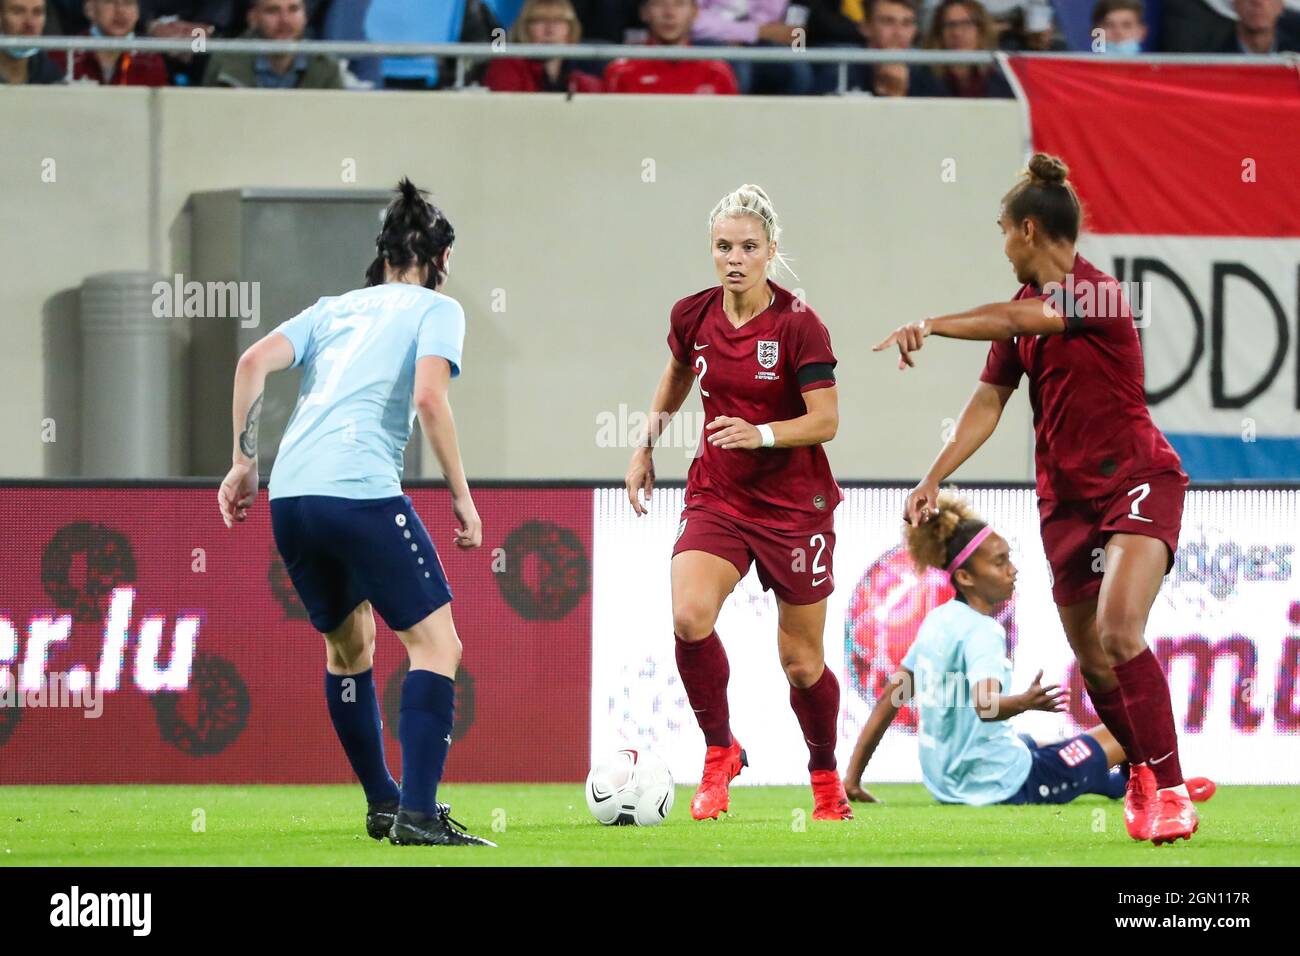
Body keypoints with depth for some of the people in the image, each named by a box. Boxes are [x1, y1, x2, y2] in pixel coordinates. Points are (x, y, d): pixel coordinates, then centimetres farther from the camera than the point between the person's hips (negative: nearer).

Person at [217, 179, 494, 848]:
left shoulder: (335, 308, 23)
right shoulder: (436, 309, 8)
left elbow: (254, 362, 10)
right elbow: (428, 396, -9)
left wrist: (243, 463, 12)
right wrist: (461, 496, -3)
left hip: (288, 495, 7)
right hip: (362, 490, -7)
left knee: (350, 647, 24)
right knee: (436, 643, -3)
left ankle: (383, 804, 29)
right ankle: (416, 813, -14)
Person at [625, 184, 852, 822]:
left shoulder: (798, 325, -15)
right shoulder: (692, 316, -2)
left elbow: (826, 420, -16)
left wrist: (761, 434, -31)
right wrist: (647, 446, 20)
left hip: (795, 505, -3)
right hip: (717, 498, 3)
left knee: (801, 661, 5)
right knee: (689, 616, -24)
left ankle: (826, 778, 32)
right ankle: (720, 752, -5)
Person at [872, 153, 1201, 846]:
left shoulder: (1093, 292, -14)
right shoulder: (1026, 306, 11)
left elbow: (1020, 319, -32)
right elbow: (988, 403, 13)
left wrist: (930, 325, -32)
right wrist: (933, 480, 8)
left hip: (1137, 481, -8)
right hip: (1067, 497, 8)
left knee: (1118, 631, -25)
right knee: (1092, 660, 4)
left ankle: (1168, 791, -22)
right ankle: (1143, 777, 23)